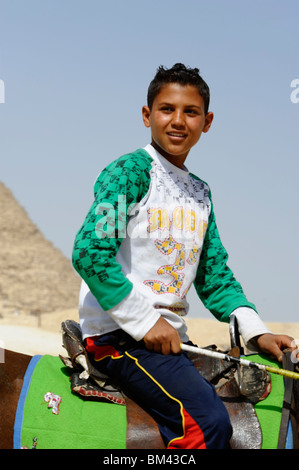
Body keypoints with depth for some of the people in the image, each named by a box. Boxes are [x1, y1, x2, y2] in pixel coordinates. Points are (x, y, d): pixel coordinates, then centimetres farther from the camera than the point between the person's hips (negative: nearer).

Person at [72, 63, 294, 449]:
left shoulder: (200, 193, 18)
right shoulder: (131, 171, -6)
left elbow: (214, 275, 19)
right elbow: (89, 252, -17)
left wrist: (255, 332, 4)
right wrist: (144, 322, -17)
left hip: (170, 336, 8)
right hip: (118, 331, -8)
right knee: (208, 422, -24)